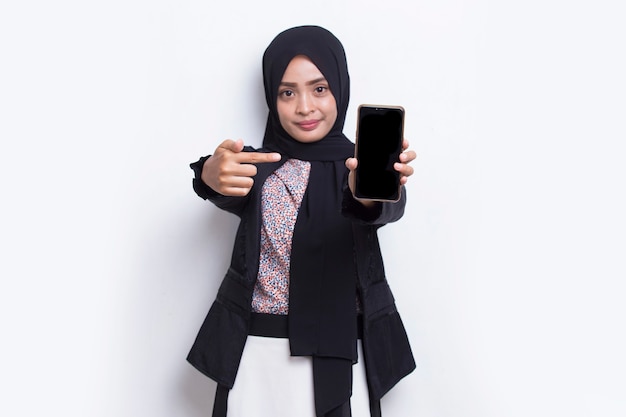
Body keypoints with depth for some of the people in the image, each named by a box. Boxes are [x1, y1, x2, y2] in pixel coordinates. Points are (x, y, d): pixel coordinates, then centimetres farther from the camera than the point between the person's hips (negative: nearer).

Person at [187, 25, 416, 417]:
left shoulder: (360, 164, -2)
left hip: (339, 355, 0)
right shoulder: (256, 165, 1)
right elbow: (231, 192, -20)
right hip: (257, 354, 1)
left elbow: (389, 207, -23)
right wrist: (213, 176, -43)